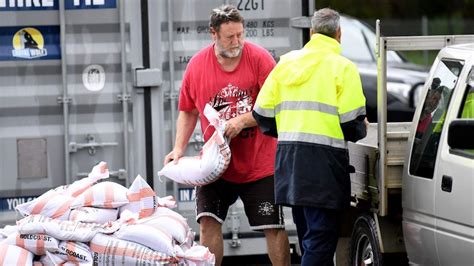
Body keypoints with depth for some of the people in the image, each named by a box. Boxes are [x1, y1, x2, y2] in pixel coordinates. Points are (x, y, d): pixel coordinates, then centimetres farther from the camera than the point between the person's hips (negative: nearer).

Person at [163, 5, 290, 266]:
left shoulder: (259, 58, -9)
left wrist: (243, 120, -20)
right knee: (208, 223, -6)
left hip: (260, 163, -2)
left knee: (274, 228, 1)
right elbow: (187, 111, 11)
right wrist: (179, 148, 0)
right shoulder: (197, 65, 0)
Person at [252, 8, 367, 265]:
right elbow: (352, 122, -11)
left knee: (309, 237, 17)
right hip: (324, 159, -6)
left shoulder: (286, 63, 13)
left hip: (288, 156, 6)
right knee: (321, 237, -6)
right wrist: (361, 130, 11)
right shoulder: (342, 67, -3)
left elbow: (262, 113, 10)